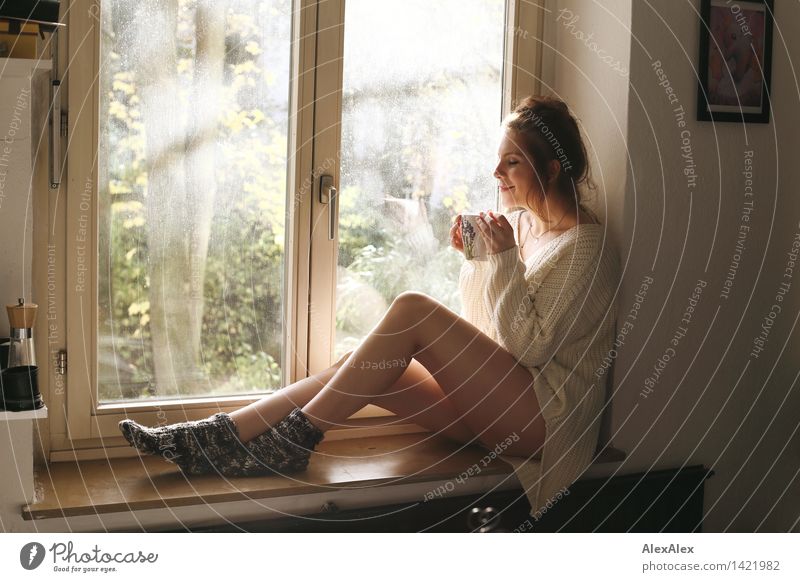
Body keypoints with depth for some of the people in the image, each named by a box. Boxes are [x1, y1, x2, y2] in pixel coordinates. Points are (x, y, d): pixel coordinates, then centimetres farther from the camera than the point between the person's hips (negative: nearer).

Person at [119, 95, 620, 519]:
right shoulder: (520, 221, 14)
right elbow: (481, 324, 19)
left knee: (412, 310, -25)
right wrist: (474, 257, 3)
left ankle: (293, 441, -22)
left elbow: (529, 345, -16)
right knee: (363, 367, -13)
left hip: (548, 413, -8)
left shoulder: (584, 246, -10)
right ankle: (215, 437, -19)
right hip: (493, 398, 8)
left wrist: (506, 259, -19)